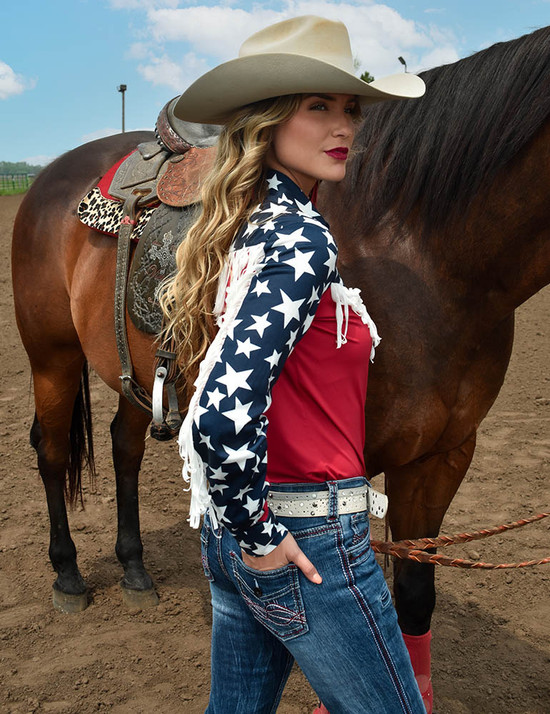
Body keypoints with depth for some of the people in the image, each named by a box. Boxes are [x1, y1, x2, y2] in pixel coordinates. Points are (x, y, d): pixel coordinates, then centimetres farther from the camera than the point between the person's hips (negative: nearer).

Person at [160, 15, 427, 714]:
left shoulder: (240, 232, 7)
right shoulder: (301, 240, -21)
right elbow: (225, 417, -31)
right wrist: (261, 535, -16)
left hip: (230, 534, 9)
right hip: (308, 538, -9)